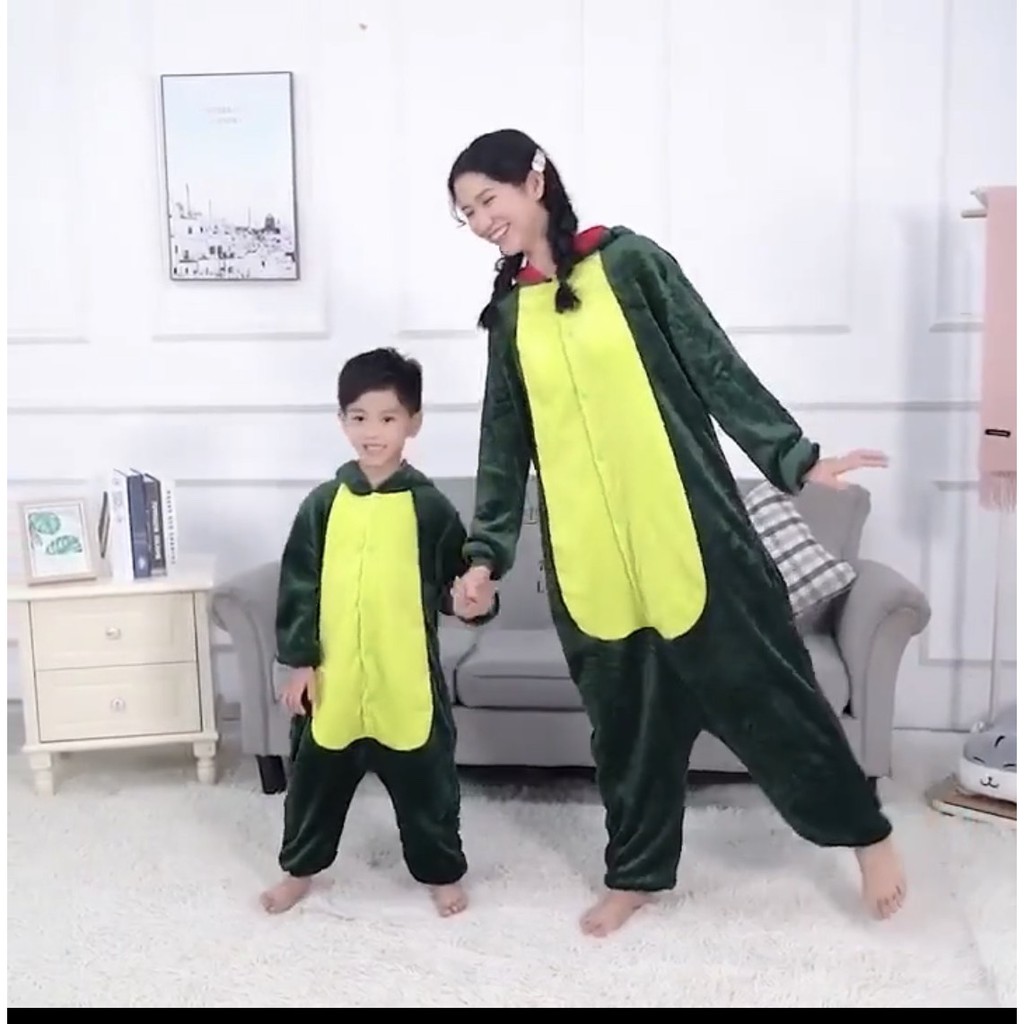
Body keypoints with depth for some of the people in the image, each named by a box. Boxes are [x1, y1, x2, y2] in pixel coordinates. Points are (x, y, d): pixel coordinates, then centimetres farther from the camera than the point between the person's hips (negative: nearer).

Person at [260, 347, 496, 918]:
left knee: (425, 780, 12)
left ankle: (443, 871, 33)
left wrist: (476, 603, -21)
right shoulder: (324, 503, -1)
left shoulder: (429, 506, -5)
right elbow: (299, 585, 1)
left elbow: (457, 577, 1)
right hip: (334, 674, 2)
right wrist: (299, 660, -2)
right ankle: (300, 867, 38)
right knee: (317, 778, 17)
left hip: (408, 675, -2)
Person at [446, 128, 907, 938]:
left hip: (685, 522, -3)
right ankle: (637, 870, 30)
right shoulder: (509, 312, 9)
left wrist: (794, 458, -9)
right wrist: (487, 551, 6)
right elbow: (504, 442, 11)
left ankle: (865, 829, 24)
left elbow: (716, 368, -3)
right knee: (625, 714, 12)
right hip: (586, 547, 4)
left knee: (759, 682, 4)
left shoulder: (628, 261, -2)